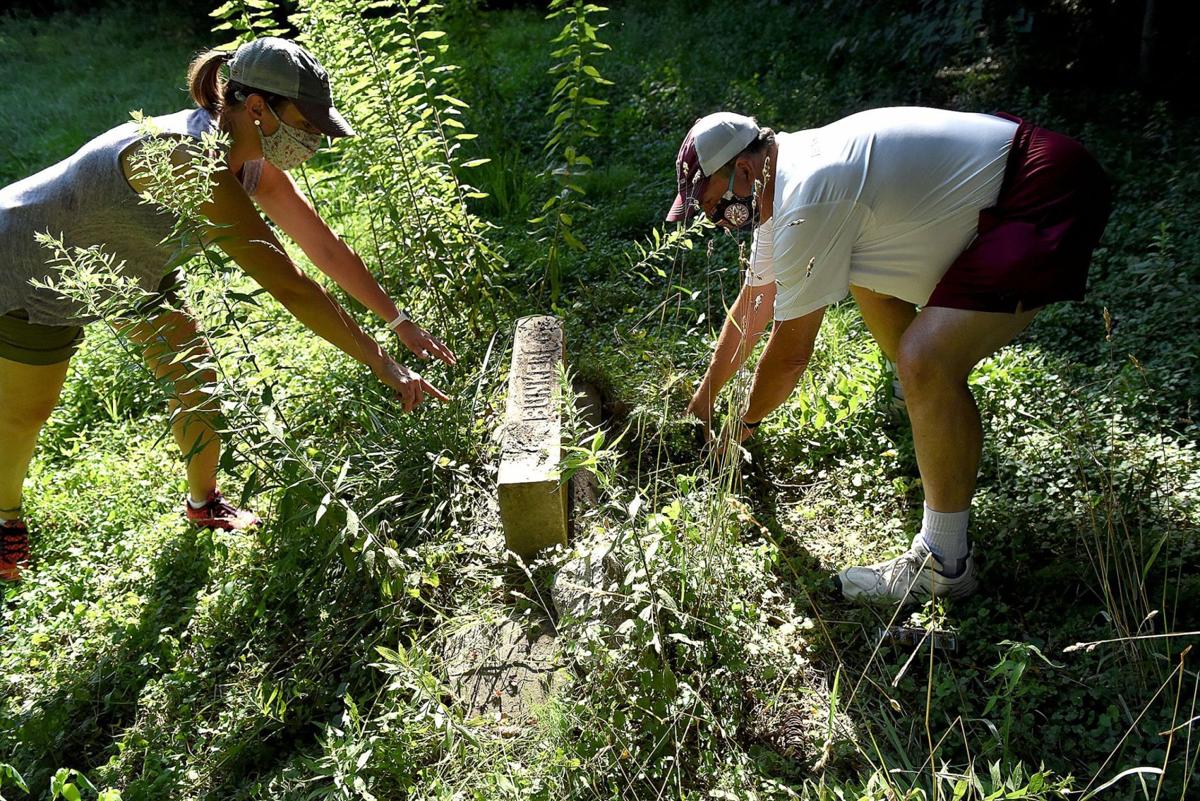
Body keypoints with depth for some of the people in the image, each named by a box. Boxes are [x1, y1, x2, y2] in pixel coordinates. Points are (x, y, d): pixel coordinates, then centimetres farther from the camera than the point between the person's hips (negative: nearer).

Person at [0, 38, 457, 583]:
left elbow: (326, 247, -7)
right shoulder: (186, 160, -40)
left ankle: (204, 503, 26)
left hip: (124, 266, 8)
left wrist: (401, 323, -7)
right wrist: (386, 368, -40)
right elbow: (289, 287, -43)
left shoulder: (251, 159, -14)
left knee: (193, 371, 5)